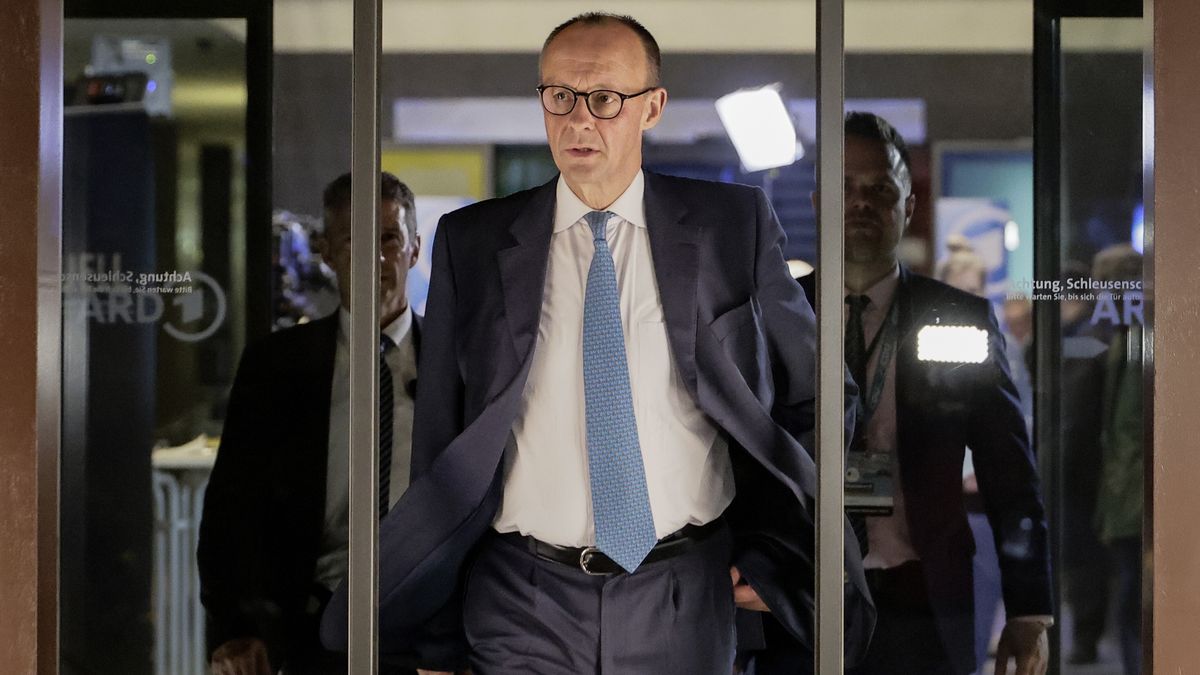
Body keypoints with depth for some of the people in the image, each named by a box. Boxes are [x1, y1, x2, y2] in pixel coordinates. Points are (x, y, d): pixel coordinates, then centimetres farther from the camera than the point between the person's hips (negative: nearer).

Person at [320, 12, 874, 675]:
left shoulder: (733, 227, 1)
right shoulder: (470, 241, 2)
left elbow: (811, 393, 8)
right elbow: (438, 429, 5)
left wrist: (779, 556, 3)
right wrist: (433, 616, 4)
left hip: (683, 597, 0)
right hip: (524, 600, 0)